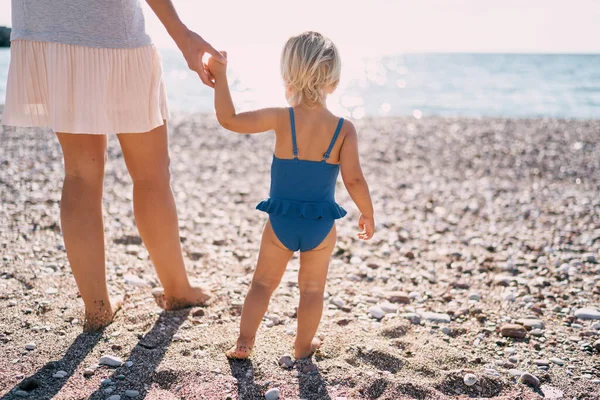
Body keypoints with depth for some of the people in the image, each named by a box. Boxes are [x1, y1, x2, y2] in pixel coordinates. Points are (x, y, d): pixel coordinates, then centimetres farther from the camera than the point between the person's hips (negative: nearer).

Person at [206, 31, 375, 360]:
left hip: (281, 221, 0)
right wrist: (367, 214, 1)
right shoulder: (344, 129, -9)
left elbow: (229, 120, -13)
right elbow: (354, 179, -14)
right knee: (312, 288, 18)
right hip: (322, 224, 1)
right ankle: (303, 345, 29)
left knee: (263, 282, 17)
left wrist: (220, 76, -3)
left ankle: (244, 341, 15)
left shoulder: (281, 119, -13)